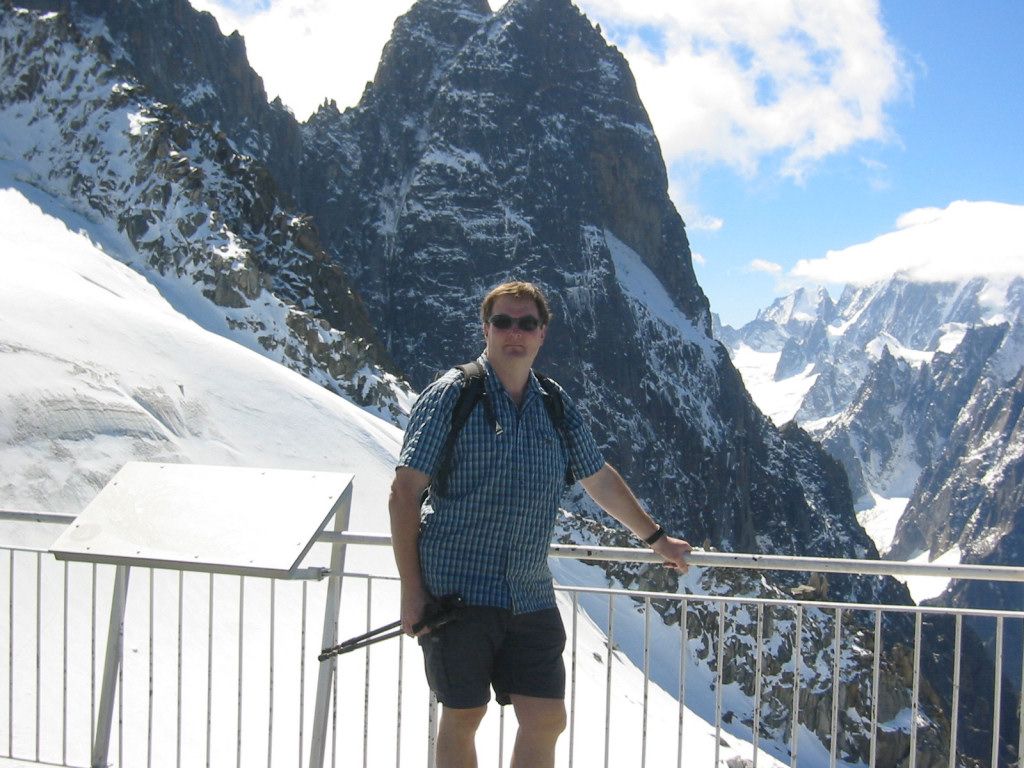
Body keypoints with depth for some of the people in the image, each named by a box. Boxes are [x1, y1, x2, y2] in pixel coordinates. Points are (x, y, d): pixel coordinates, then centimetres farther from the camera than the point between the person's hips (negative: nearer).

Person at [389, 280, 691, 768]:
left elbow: (599, 479, 24)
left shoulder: (556, 406, 9)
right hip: (457, 592, -4)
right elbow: (404, 494, -7)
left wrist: (656, 539, 31)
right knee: (463, 717, 5)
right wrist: (411, 590, -11)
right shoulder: (452, 394, -5)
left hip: (531, 596, 4)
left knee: (547, 720, 2)